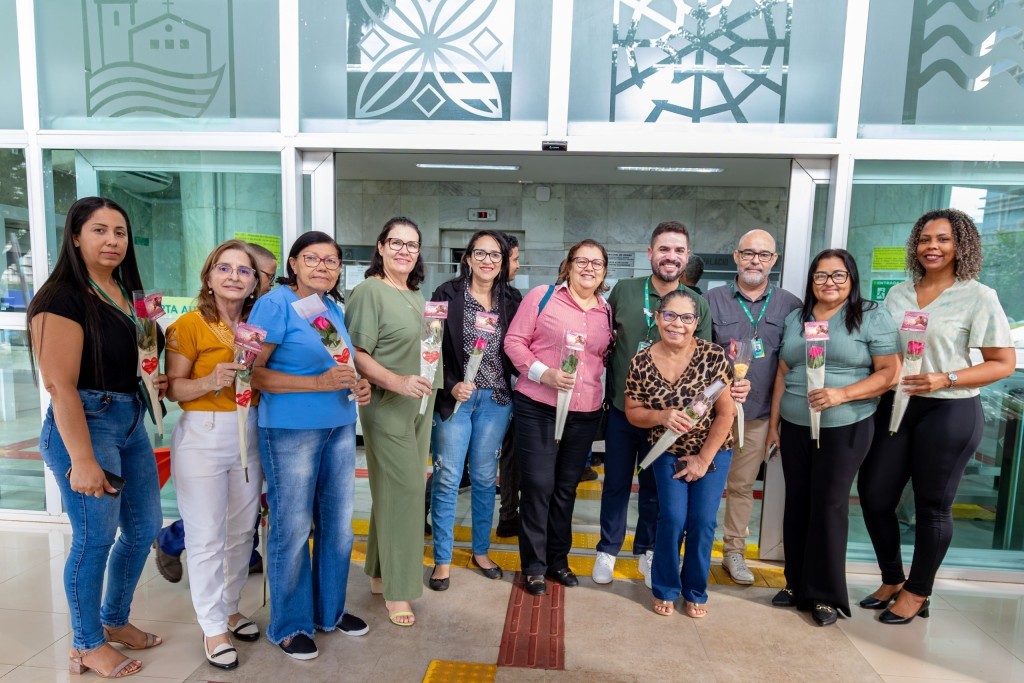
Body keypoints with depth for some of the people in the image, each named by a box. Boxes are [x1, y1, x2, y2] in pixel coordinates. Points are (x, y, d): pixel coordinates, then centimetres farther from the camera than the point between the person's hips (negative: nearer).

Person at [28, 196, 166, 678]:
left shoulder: (128, 293, 11)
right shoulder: (63, 298, -14)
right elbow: (60, 384, -20)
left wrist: (155, 381, 8)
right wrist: (83, 461, -21)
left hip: (131, 421, 8)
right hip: (85, 424, -8)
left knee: (144, 527, 15)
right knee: (95, 537, 3)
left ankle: (115, 621, 37)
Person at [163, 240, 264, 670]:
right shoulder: (189, 324, -8)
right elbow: (173, 387, -10)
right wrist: (210, 381, -26)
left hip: (248, 434, 5)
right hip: (202, 436, -5)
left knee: (242, 532, 15)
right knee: (207, 539, 2)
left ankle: (231, 608, 35)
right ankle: (213, 627, 20)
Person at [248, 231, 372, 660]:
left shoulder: (334, 307, 11)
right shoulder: (275, 304, -9)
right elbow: (253, 373, -15)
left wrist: (357, 385, 2)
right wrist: (320, 383, -22)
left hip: (340, 427, 7)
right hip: (291, 430, -6)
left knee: (337, 524, 14)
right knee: (293, 529, 6)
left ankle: (329, 609, 35)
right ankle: (289, 625, 27)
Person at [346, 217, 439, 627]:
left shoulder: (416, 294, 14)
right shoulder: (369, 291, -11)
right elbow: (356, 354, -17)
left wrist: (432, 388, 14)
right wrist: (397, 382, -27)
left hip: (420, 407, 8)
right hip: (388, 408, -8)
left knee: (399, 490, 15)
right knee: (403, 490, -4)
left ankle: (381, 573, 32)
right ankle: (396, 590, 13)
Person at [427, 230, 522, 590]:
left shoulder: (512, 300, 5)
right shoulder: (447, 294, -4)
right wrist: (452, 386, -18)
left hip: (495, 399, 3)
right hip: (453, 397, -3)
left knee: (485, 478, 13)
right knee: (447, 479, 3)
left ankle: (481, 551, 31)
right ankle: (443, 559, 19)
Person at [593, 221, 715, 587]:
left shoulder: (698, 305, -4)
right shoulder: (624, 290, -4)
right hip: (621, 409, 0)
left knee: (655, 488, 15)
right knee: (616, 484, 13)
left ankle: (647, 550, 36)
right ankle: (608, 549, 32)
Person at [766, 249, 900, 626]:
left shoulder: (872, 316, -3)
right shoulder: (795, 318, 10)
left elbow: (889, 372, -8)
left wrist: (842, 394, -22)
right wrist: (773, 424, 9)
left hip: (845, 429, -4)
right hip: (794, 428, 4)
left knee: (828, 506, 1)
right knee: (797, 503, 10)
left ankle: (826, 595, 17)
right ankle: (796, 584, 24)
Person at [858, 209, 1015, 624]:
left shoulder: (978, 297, -6)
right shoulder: (898, 294, 8)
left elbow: (1004, 363, -6)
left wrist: (946, 379, -20)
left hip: (950, 412, -5)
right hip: (895, 405, 5)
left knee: (932, 505, 8)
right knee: (873, 494, 7)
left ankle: (917, 593, 28)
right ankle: (892, 580, 29)